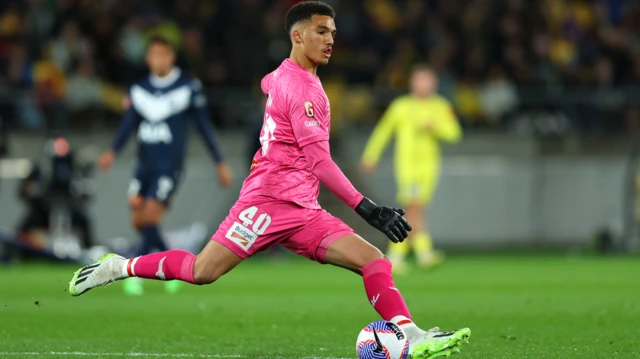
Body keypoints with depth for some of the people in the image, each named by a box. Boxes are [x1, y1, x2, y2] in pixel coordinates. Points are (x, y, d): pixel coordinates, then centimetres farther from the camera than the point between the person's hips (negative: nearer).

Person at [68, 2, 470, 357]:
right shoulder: (298, 85, -12)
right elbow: (318, 159, -20)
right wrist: (365, 207, -25)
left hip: (304, 212, 9)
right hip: (270, 201, -9)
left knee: (375, 262, -7)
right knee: (202, 271, -13)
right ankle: (119, 267, 8)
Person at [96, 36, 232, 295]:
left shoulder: (188, 87, -3)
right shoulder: (139, 90, 7)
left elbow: (204, 126, 3)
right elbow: (128, 125, 3)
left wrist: (220, 163, 5)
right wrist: (112, 152, -14)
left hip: (170, 165, -5)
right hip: (145, 164, 5)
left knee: (150, 218, -15)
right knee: (138, 221, 2)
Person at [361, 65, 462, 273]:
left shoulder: (441, 107, 5)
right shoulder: (401, 106, 2)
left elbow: (453, 133, -4)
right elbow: (383, 131, 12)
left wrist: (435, 126, -22)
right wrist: (370, 157, 15)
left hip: (428, 165, 3)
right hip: (406, 164, -3)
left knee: (411, 214, 3)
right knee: (414, 207, -18)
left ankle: (396, 255, 14)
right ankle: (424, 252, -24)